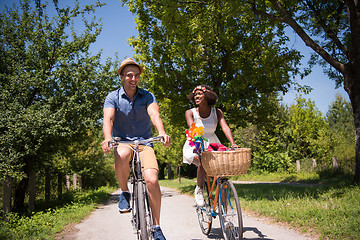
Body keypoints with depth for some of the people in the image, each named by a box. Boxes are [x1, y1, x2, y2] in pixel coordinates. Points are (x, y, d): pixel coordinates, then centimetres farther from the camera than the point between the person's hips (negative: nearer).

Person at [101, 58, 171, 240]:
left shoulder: (147, 96, 0)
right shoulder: (113, 97, -2)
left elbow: (154, 115, -19)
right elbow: (108, 119, -19)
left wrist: (162, 132, -40)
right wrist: (108, 138, -41)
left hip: (144, 142, 1)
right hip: (122, 141, 0)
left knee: (152, 179, -22)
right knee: (122, 154, -39)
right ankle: (124, 192, -11)